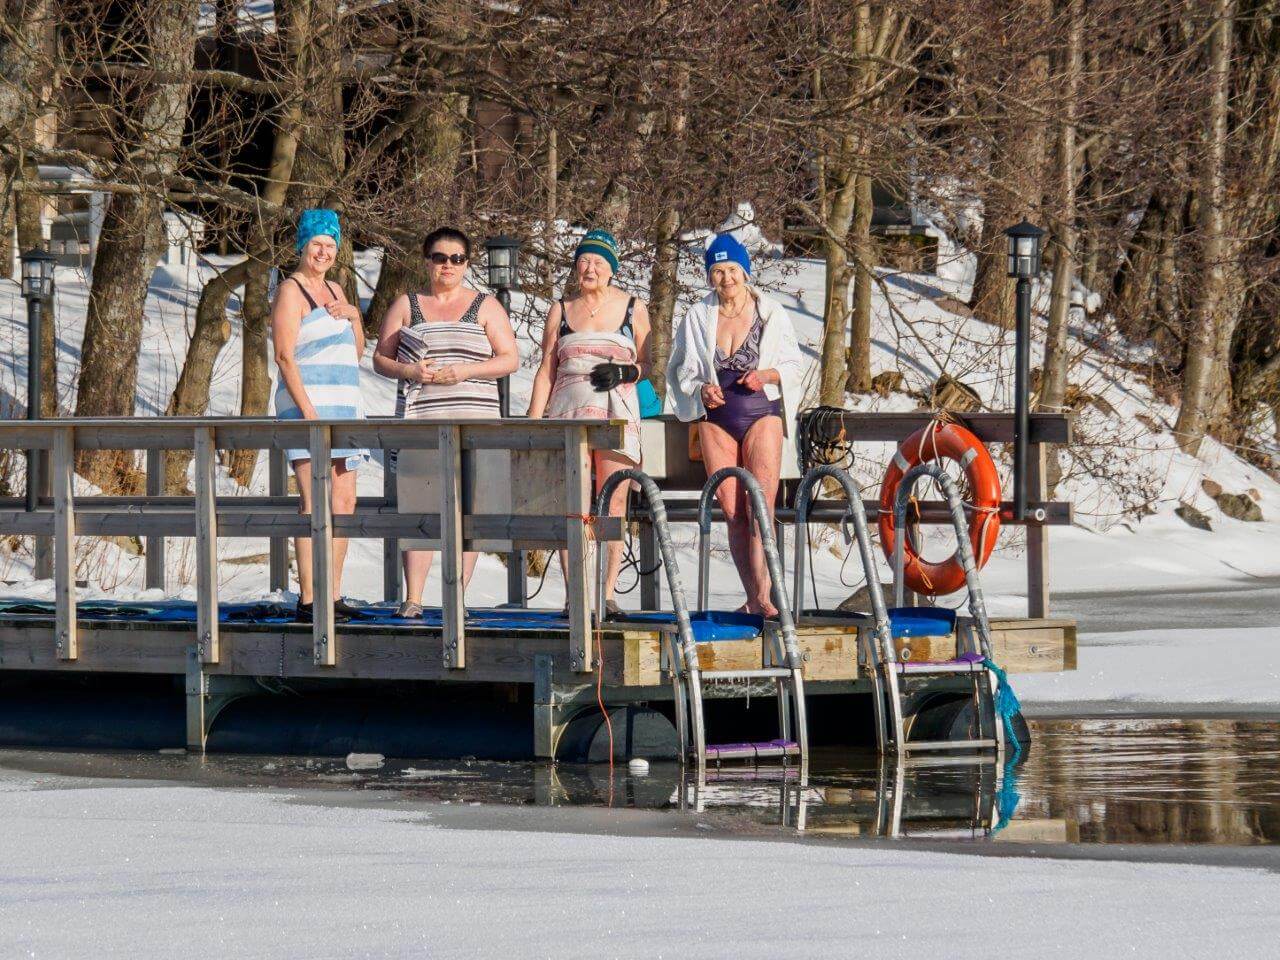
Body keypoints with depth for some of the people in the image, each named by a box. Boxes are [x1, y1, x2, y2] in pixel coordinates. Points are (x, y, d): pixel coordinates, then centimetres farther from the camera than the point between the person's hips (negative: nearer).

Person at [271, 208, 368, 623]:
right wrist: (308, 411, -22)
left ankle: (334, 596, 12)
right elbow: (284, 355, -14)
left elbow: (358, 353, 23)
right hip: (308, 404, -9)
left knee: (345, 504, 8)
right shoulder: (291, 291, -6)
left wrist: (354, 315, 3)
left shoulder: (333, 291, 19)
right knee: (318, 506, -15)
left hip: (341, 408, 9)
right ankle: (307, 600, -17)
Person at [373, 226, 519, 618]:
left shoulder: (485, 307, 11)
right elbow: (381, 358, 12)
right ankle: (412, 599, -11)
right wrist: (409, 371, -9)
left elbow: (510, 359, 4)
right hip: (420, 420, 0)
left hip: (473, 420, 0)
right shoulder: (407, 306, 14)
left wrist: (466, 371, -11)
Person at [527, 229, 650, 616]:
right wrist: (533, 420, 7)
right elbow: (547, 370, 14)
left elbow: (648, 363, 13)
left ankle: (608, 594, -4)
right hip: (569, 410, 1)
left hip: (617, 412, -1)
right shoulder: (561, 311, 14)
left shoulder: (633, 309, 10)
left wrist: (624, 372, -8)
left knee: (614, 503, -6)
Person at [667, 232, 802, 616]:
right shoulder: (697, 317, 8)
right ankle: (753, 599, 5)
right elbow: (681, 370, 13)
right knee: (732, 512, 0)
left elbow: (794, 365, 7)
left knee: (761, 506, -15)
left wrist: (766, 375, -13)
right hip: (716, 418, 2)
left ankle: (762, 596, -19)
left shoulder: (771, 313, 3)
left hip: (762, 414, -2)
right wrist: (701, 390, -7)